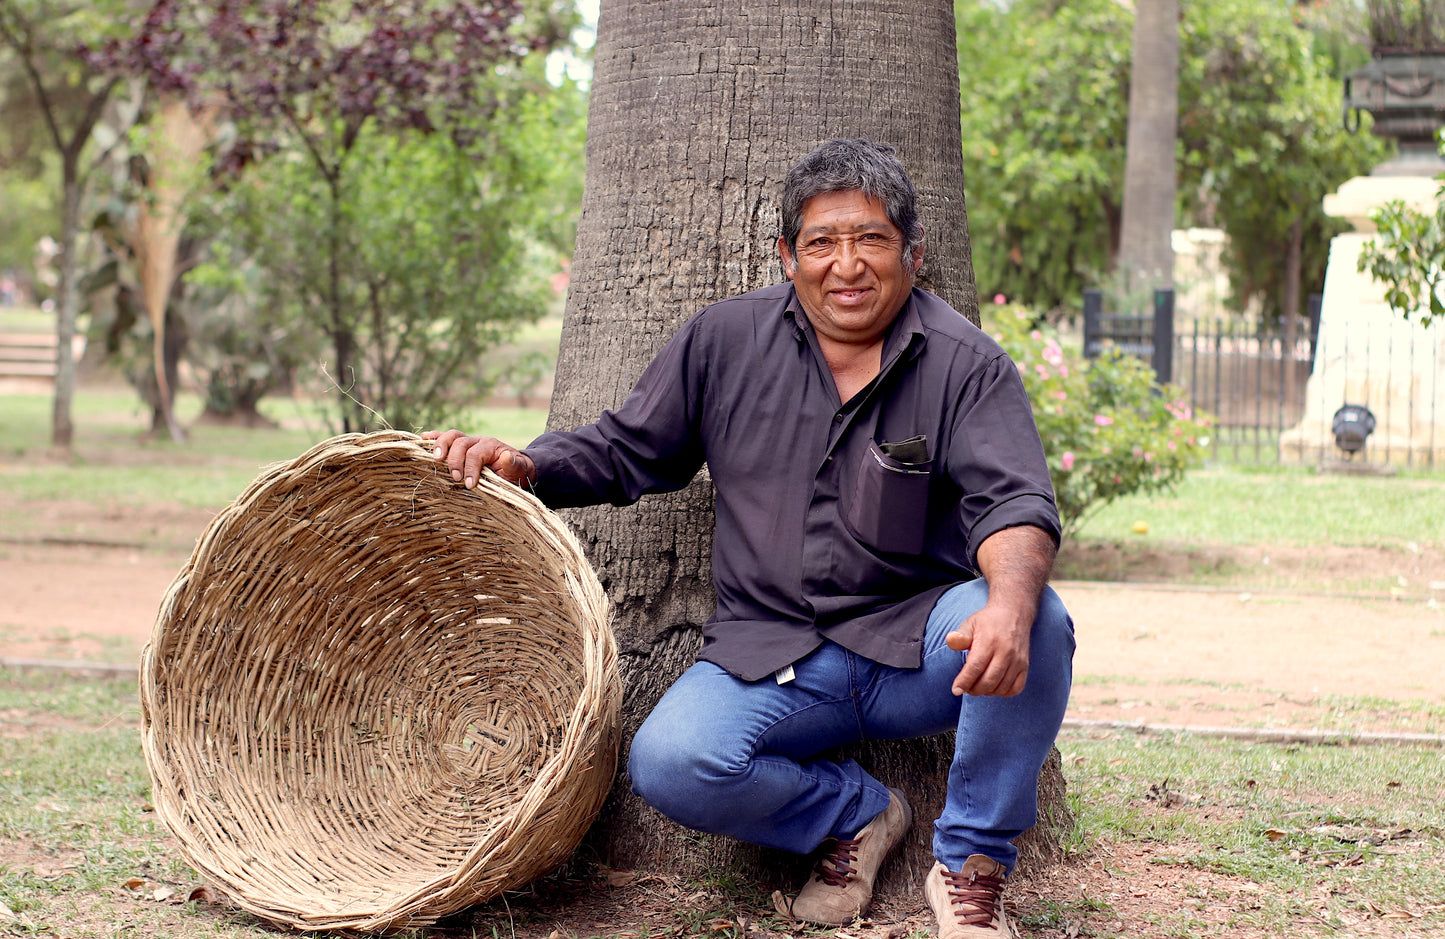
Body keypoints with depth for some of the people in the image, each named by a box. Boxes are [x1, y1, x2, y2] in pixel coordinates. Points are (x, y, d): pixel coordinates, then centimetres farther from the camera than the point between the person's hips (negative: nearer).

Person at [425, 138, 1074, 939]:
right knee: (669, 764, -26)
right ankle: (856, 813, 5)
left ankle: (971, 862, -9)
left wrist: (1008, 603, -38)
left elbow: (1014, 501, -15)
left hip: (917, 648, -1)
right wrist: (526, 467, -8)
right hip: (770, 655, 1)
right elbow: (628, 450, 14)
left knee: (1036, 622, -32)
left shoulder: (965, 364, -2)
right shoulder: (725, 341, 7)